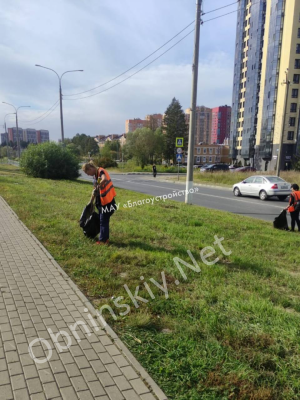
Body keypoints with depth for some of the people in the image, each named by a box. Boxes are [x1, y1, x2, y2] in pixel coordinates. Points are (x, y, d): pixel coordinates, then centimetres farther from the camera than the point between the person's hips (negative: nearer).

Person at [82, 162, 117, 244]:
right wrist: (91, 202, 21)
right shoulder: (95, 175, 12)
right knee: (104, 220, 15)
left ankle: (103, 240, 6)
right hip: (101, 201, 10)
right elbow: (95, 190, 19)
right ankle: (105, 238, 25)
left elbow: (104, 179, -40)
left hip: (107, 201, -9)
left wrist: (97, 187, -28)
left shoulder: (100, 171, -16)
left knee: (103, 221, -2)